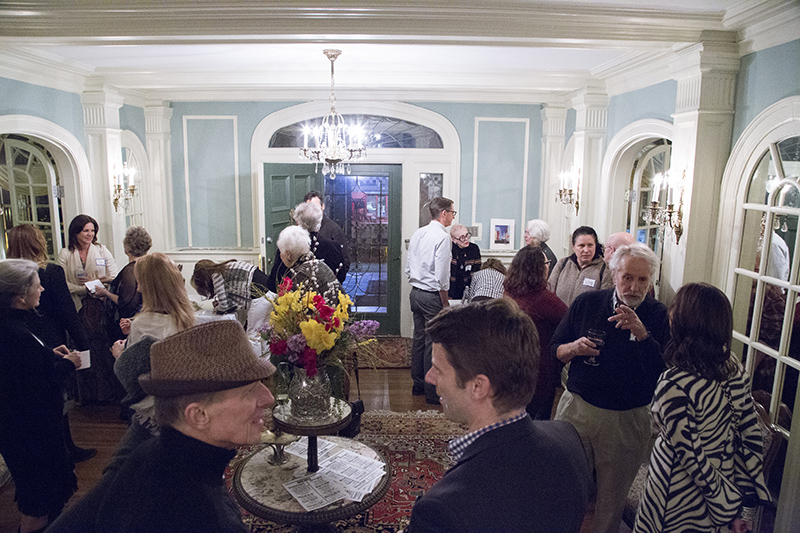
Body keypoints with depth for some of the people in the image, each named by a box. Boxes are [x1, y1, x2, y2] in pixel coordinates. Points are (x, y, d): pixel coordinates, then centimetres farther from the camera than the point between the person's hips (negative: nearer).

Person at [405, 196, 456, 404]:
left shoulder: (418, 233, 9)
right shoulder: (442, 237, -15)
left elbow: (408, 268, 13)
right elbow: (441, 276, -18)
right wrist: (445, 302, -9)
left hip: (415, 292, 8)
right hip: (432, 296, -8)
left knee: (419, 338, 16)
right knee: (433, 342, -1)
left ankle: (418, 384, 28)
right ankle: (432, 392, 8)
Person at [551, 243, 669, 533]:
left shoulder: (658, 315, -4)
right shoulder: (587, 303, 0)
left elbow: (663, 370, -16)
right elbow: (555, 350, 6)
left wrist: (641, 332, -27)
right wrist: (574, 348, -15)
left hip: (626, 419, -1)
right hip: (577, 407, 1)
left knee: (612, 495, 15)